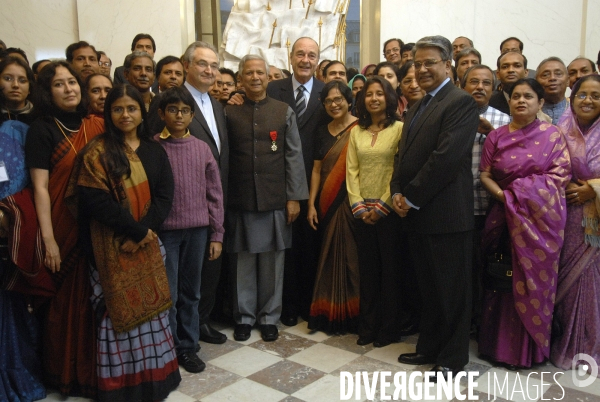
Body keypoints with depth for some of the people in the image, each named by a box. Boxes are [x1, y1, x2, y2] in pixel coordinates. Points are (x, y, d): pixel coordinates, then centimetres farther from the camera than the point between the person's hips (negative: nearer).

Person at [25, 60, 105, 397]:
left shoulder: (97, 125, 6)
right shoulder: (42, 130, -5)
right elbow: (40, 187, -9)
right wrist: (48, 239, -13)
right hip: (64, 229, -4)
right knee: (68, 300, 7)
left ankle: (97, 368, 29)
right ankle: (67, 373, 25)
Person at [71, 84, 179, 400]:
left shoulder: (154, 151, 8)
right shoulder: (97, 152, -5)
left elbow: (165, 194, 1)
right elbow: (96, 201, -14)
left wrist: (145, 231, -14)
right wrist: (136, 230, -15)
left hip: (147, 243, 4)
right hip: (113, 246, -4)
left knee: (151, 308, 9)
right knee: (120, 311, 3)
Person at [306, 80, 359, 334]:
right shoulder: (323, 132, 11)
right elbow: (317, 169, 11)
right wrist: (311, 204, 5)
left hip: (353, 202, -5)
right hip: (328, 205, 5)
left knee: (352, 257, 2)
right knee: (330, 257, 10)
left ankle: (353, 314, 17)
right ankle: (331, 313, 22)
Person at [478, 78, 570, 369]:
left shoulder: (552, 135, 2)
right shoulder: (497, 136, 8)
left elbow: (561, 174, -5)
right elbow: (485, 174, 4)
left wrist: (525, 191, -15)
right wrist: (501, 194, -14)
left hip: (541, 217, -1)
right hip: (506, 217, 2)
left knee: (536, 278, 4)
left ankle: (531, 347, 18)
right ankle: (502, 342, 16)